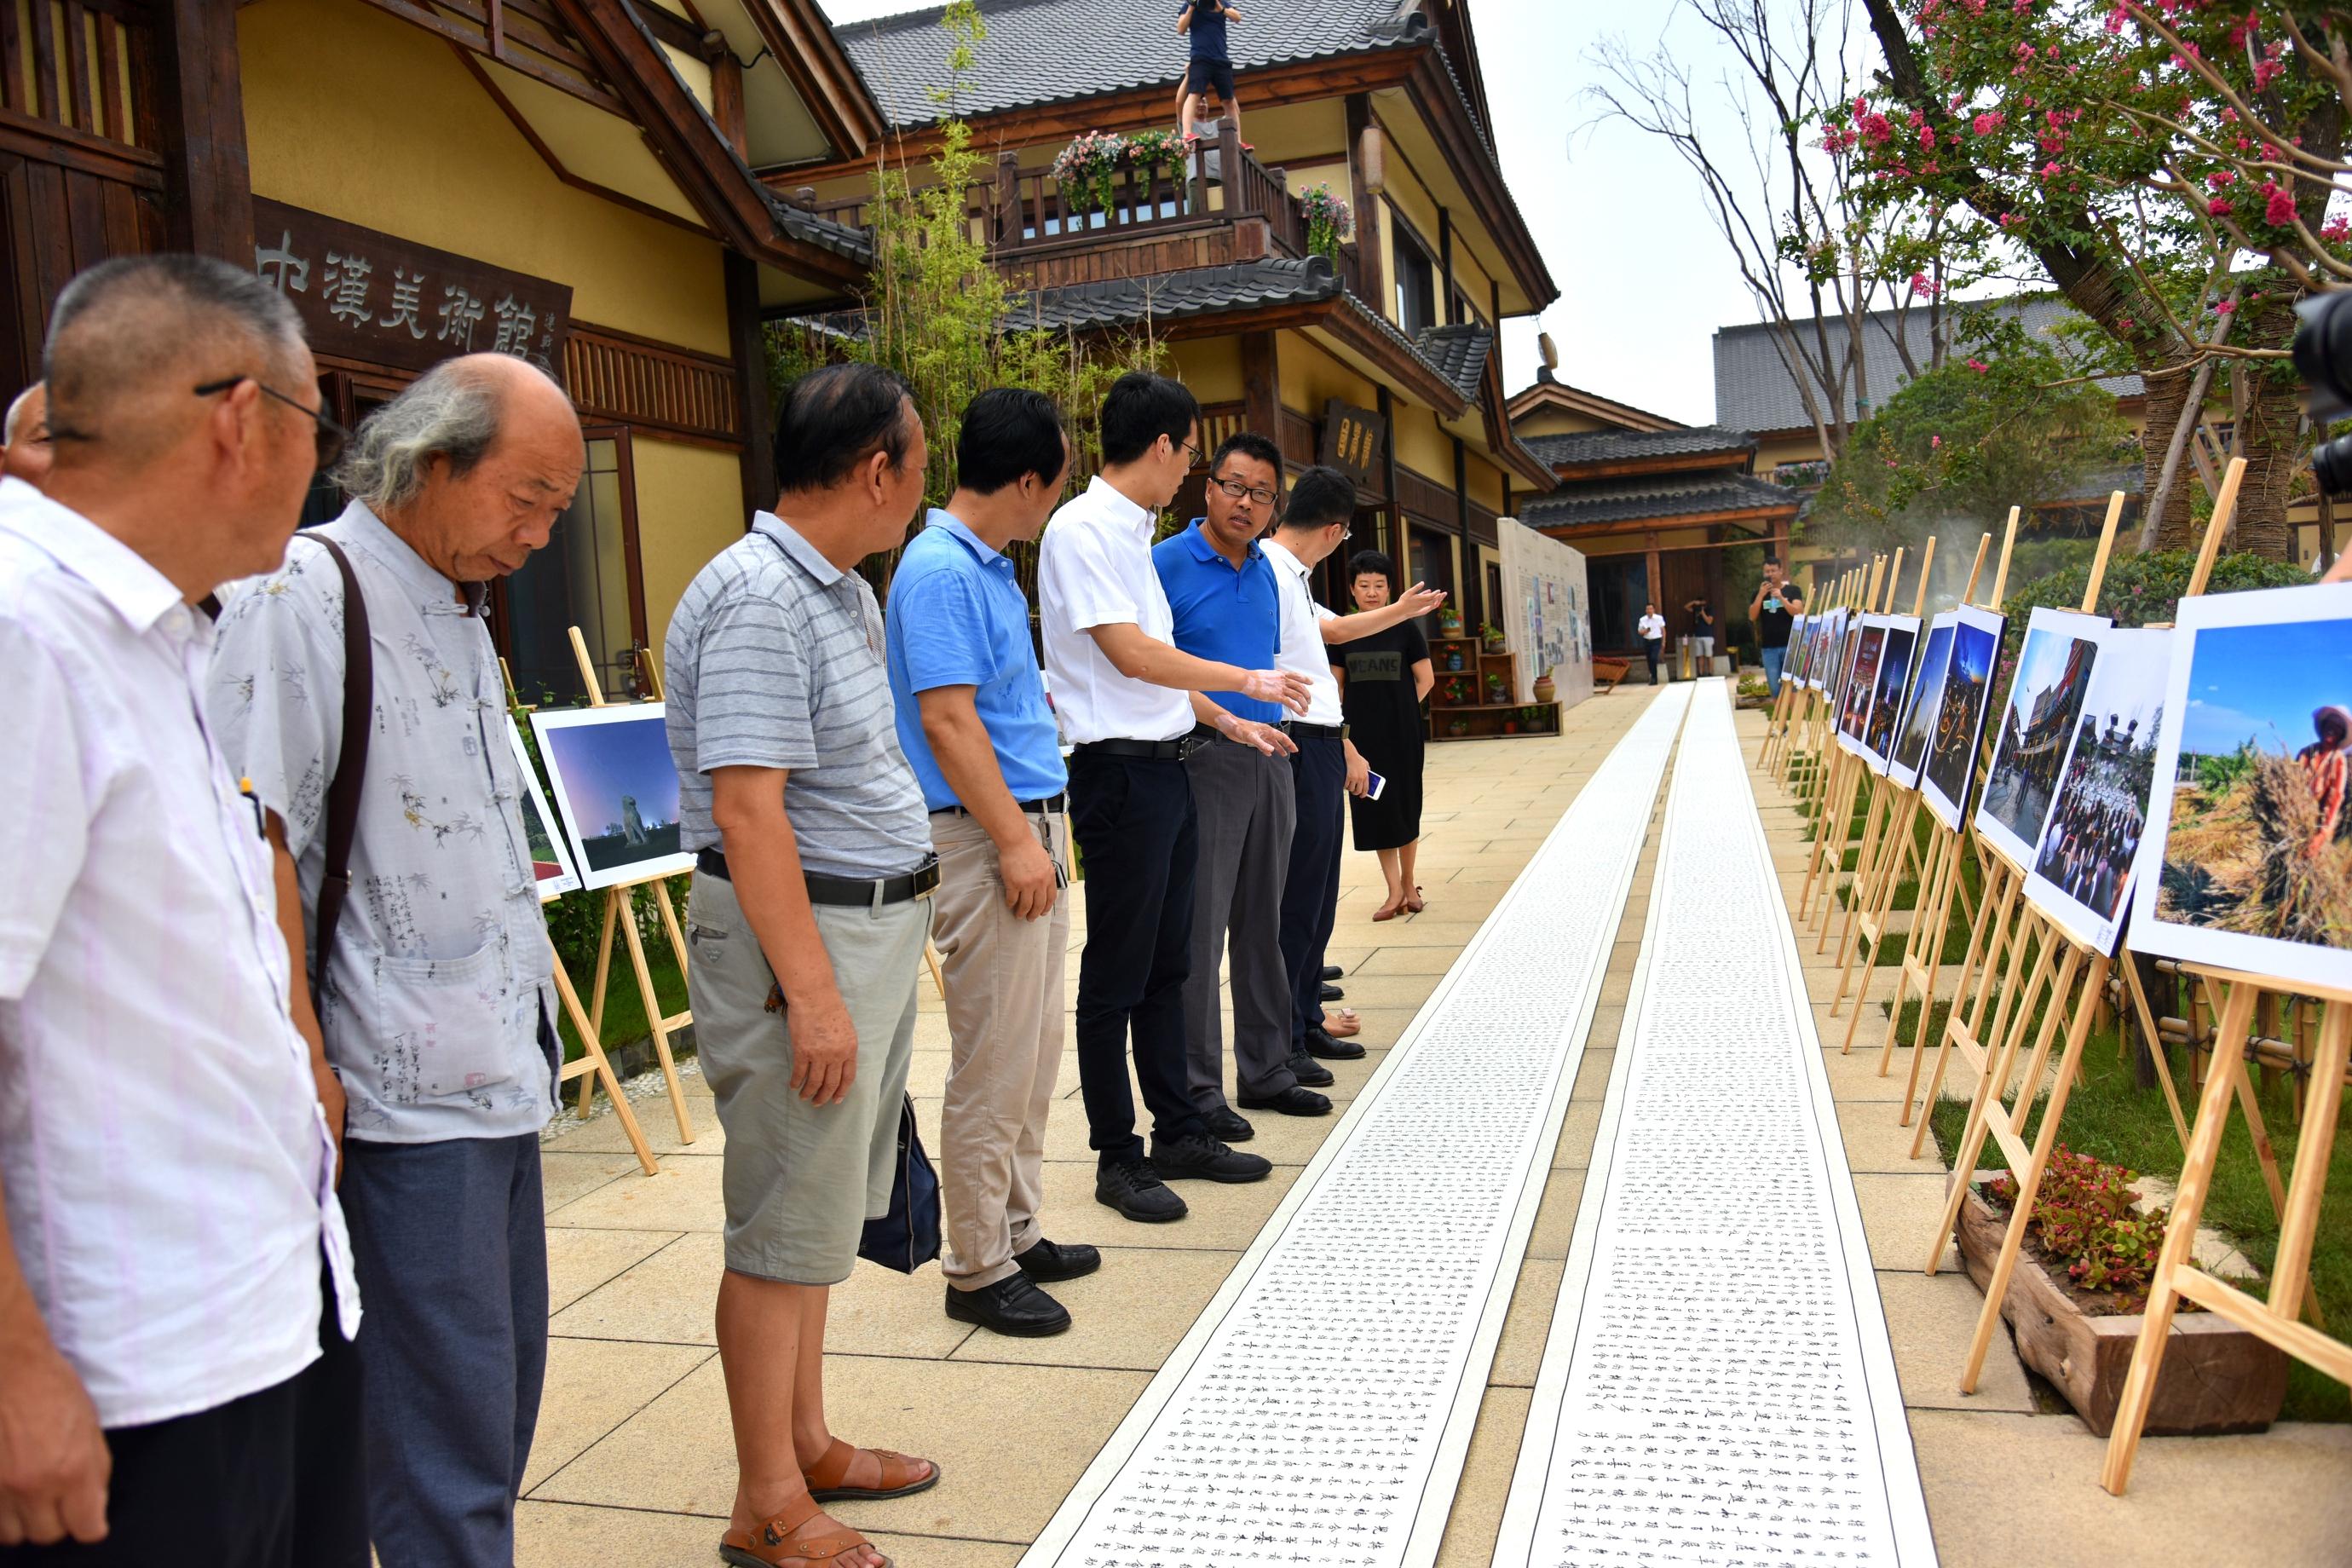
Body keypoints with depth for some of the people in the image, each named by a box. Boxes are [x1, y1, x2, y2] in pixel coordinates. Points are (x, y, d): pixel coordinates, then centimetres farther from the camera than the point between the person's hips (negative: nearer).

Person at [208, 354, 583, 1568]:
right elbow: (253, 842, -18)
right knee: (447, 1423, -2)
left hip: (504, 1062, 9)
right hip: (406, 1091, -9)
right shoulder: (301, 593, -12)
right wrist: (305, 1065, -19)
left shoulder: (460, 613, 16)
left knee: (502, 1388, 17)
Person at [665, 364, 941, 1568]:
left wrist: (908, 881, 22)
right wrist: (811, 991, -25)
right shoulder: (755, 597, -19)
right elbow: (747, 809, -24)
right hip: (797, 932, -10)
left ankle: (807, 1442, 33)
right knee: (786, 1228, 0)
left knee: (821, 1209, 18)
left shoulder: (845, 591, 13)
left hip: (875, 922, 10)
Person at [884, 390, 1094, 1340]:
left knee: (1034, 1053, 16)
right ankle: (978, 1270, 9)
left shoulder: (991, 568, 16)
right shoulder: (939, 570, -15)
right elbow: (947, 721, -21)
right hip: (986, 837, -10)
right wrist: (1016, 841, -21)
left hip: (1031, 826, 10)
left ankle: (1017, 1232, 28)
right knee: (993, 1065, -3)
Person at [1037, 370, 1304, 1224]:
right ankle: (1117, 1158, 10)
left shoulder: (1131, 534, 15)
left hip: (1166, 768, 10)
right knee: (1116, 976, 0)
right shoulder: (1082, 528, -13)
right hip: (1120, 770, -9)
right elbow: (1128, 653, -18)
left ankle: (1178, 1131, 26)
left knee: (1167, 963, 15)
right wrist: (1248, 681, -10)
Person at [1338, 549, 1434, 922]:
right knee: (1374, 807, 0)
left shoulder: (1405, 628, -2)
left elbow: (1425, 680, 1)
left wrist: (1398, 709, 0)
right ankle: (1395, 890, 5)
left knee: (1405, 806, 5)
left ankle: (1407, 881, 21)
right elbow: (1337, 686, 10)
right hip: (1362, 735, 2)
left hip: (1402, 734, -2)